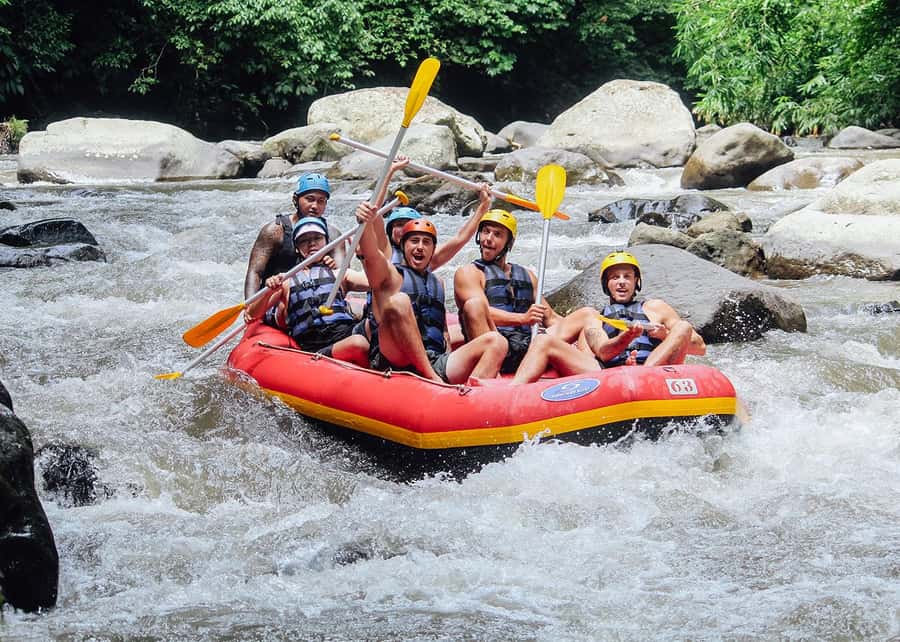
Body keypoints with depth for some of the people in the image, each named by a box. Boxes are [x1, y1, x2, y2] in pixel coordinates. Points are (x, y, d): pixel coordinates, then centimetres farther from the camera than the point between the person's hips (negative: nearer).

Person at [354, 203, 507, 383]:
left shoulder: (437, 283, 30)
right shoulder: (391, 275, 11)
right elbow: (371, 253, -11)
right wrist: (366, 223, -31)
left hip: (435, 364, 5)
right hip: (393, 360, -5)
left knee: (496, 342, -14)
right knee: (398, 301, -30)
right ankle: (433, 380, -37)